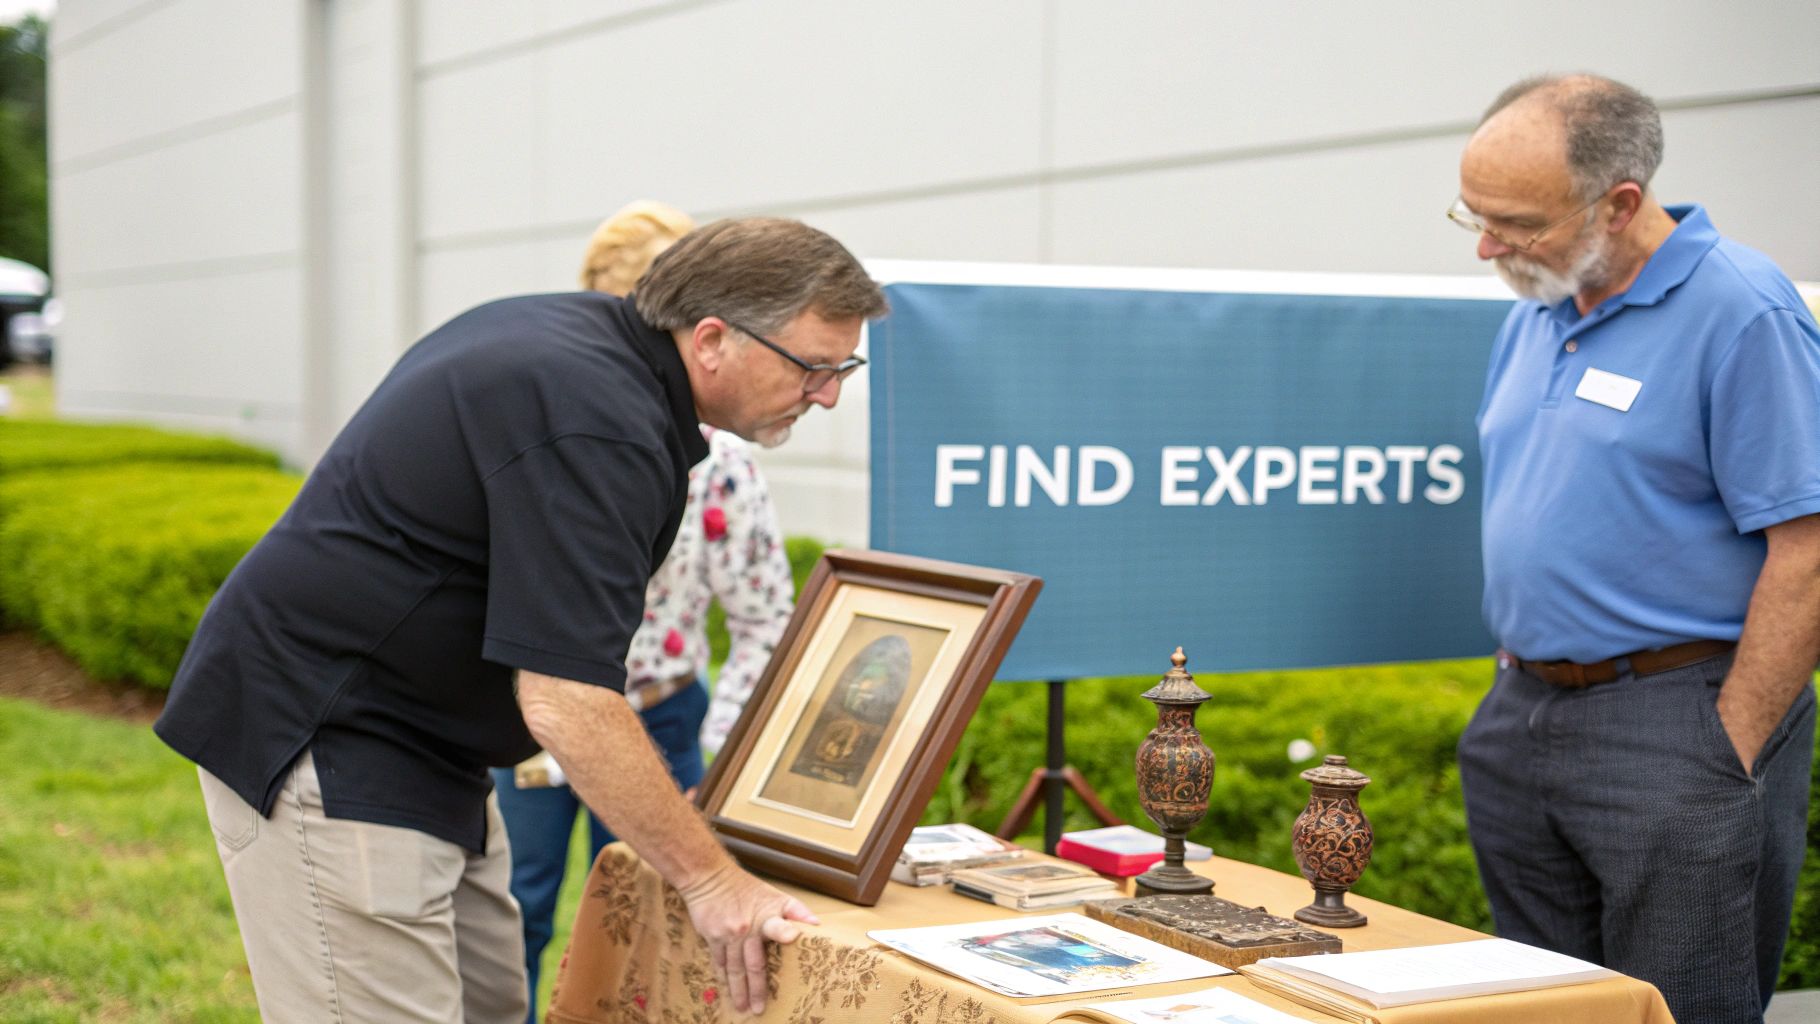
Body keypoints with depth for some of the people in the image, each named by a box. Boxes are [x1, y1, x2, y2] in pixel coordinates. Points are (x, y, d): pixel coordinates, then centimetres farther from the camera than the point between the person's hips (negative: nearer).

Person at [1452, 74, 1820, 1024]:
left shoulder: (1744, 313, -14)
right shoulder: (1534, 316, 11)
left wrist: (1729, 755, -17)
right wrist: (1516, 681, 14)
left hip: (1675, 722, -8)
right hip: (1521, 717, 8)